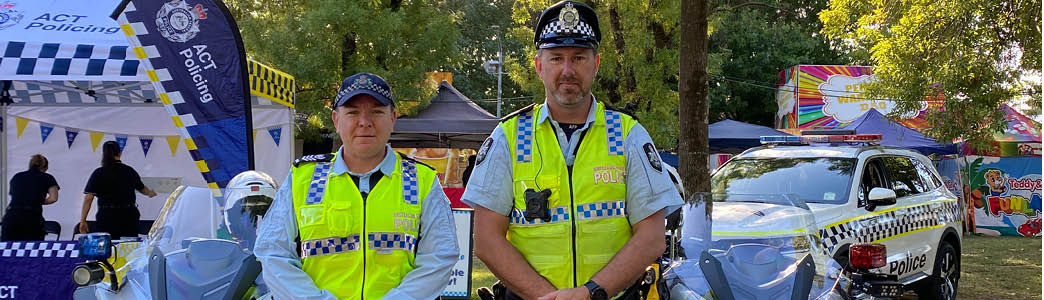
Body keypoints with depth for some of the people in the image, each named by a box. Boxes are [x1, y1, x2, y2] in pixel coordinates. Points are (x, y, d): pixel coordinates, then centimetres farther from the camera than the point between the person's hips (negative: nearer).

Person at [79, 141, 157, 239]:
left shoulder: (98, 174, -2)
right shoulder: (130, 171, 8)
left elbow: (88, 199, -6)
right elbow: (142, 189, 26)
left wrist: (83, 221, -1)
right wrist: (150, 193, 49)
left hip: (107, 217, -2)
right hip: (129, 216, 2)